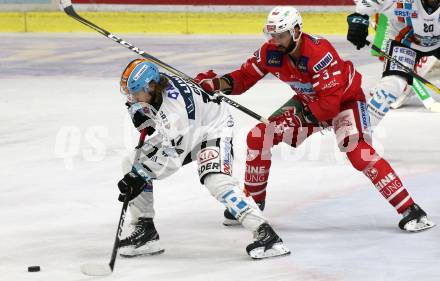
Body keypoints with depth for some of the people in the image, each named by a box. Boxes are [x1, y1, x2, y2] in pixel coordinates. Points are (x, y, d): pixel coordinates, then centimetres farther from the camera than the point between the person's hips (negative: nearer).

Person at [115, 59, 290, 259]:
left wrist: (141, 177, -40)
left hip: (213, 129, -9)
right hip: (178, 135, 9)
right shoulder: (154, 84, -16)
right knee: (134, 166, -2)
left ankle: (265, 234, -31)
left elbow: (172, 156, -38)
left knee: (216, 180, -33)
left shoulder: (176, 105, -38)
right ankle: (145, 230, 7)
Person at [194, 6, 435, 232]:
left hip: (345, 100, -7)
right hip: (309, 102, 7)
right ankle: (253, 201, 14)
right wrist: (218, 83, -23)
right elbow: (244, 77, -5)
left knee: (358, 151, -29)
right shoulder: (270, 53, -14)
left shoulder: (319, 53, -35)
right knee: (259, 136, -5)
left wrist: (301, 115, -32)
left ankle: (410, 210, -28)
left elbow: (331, 101, -36)